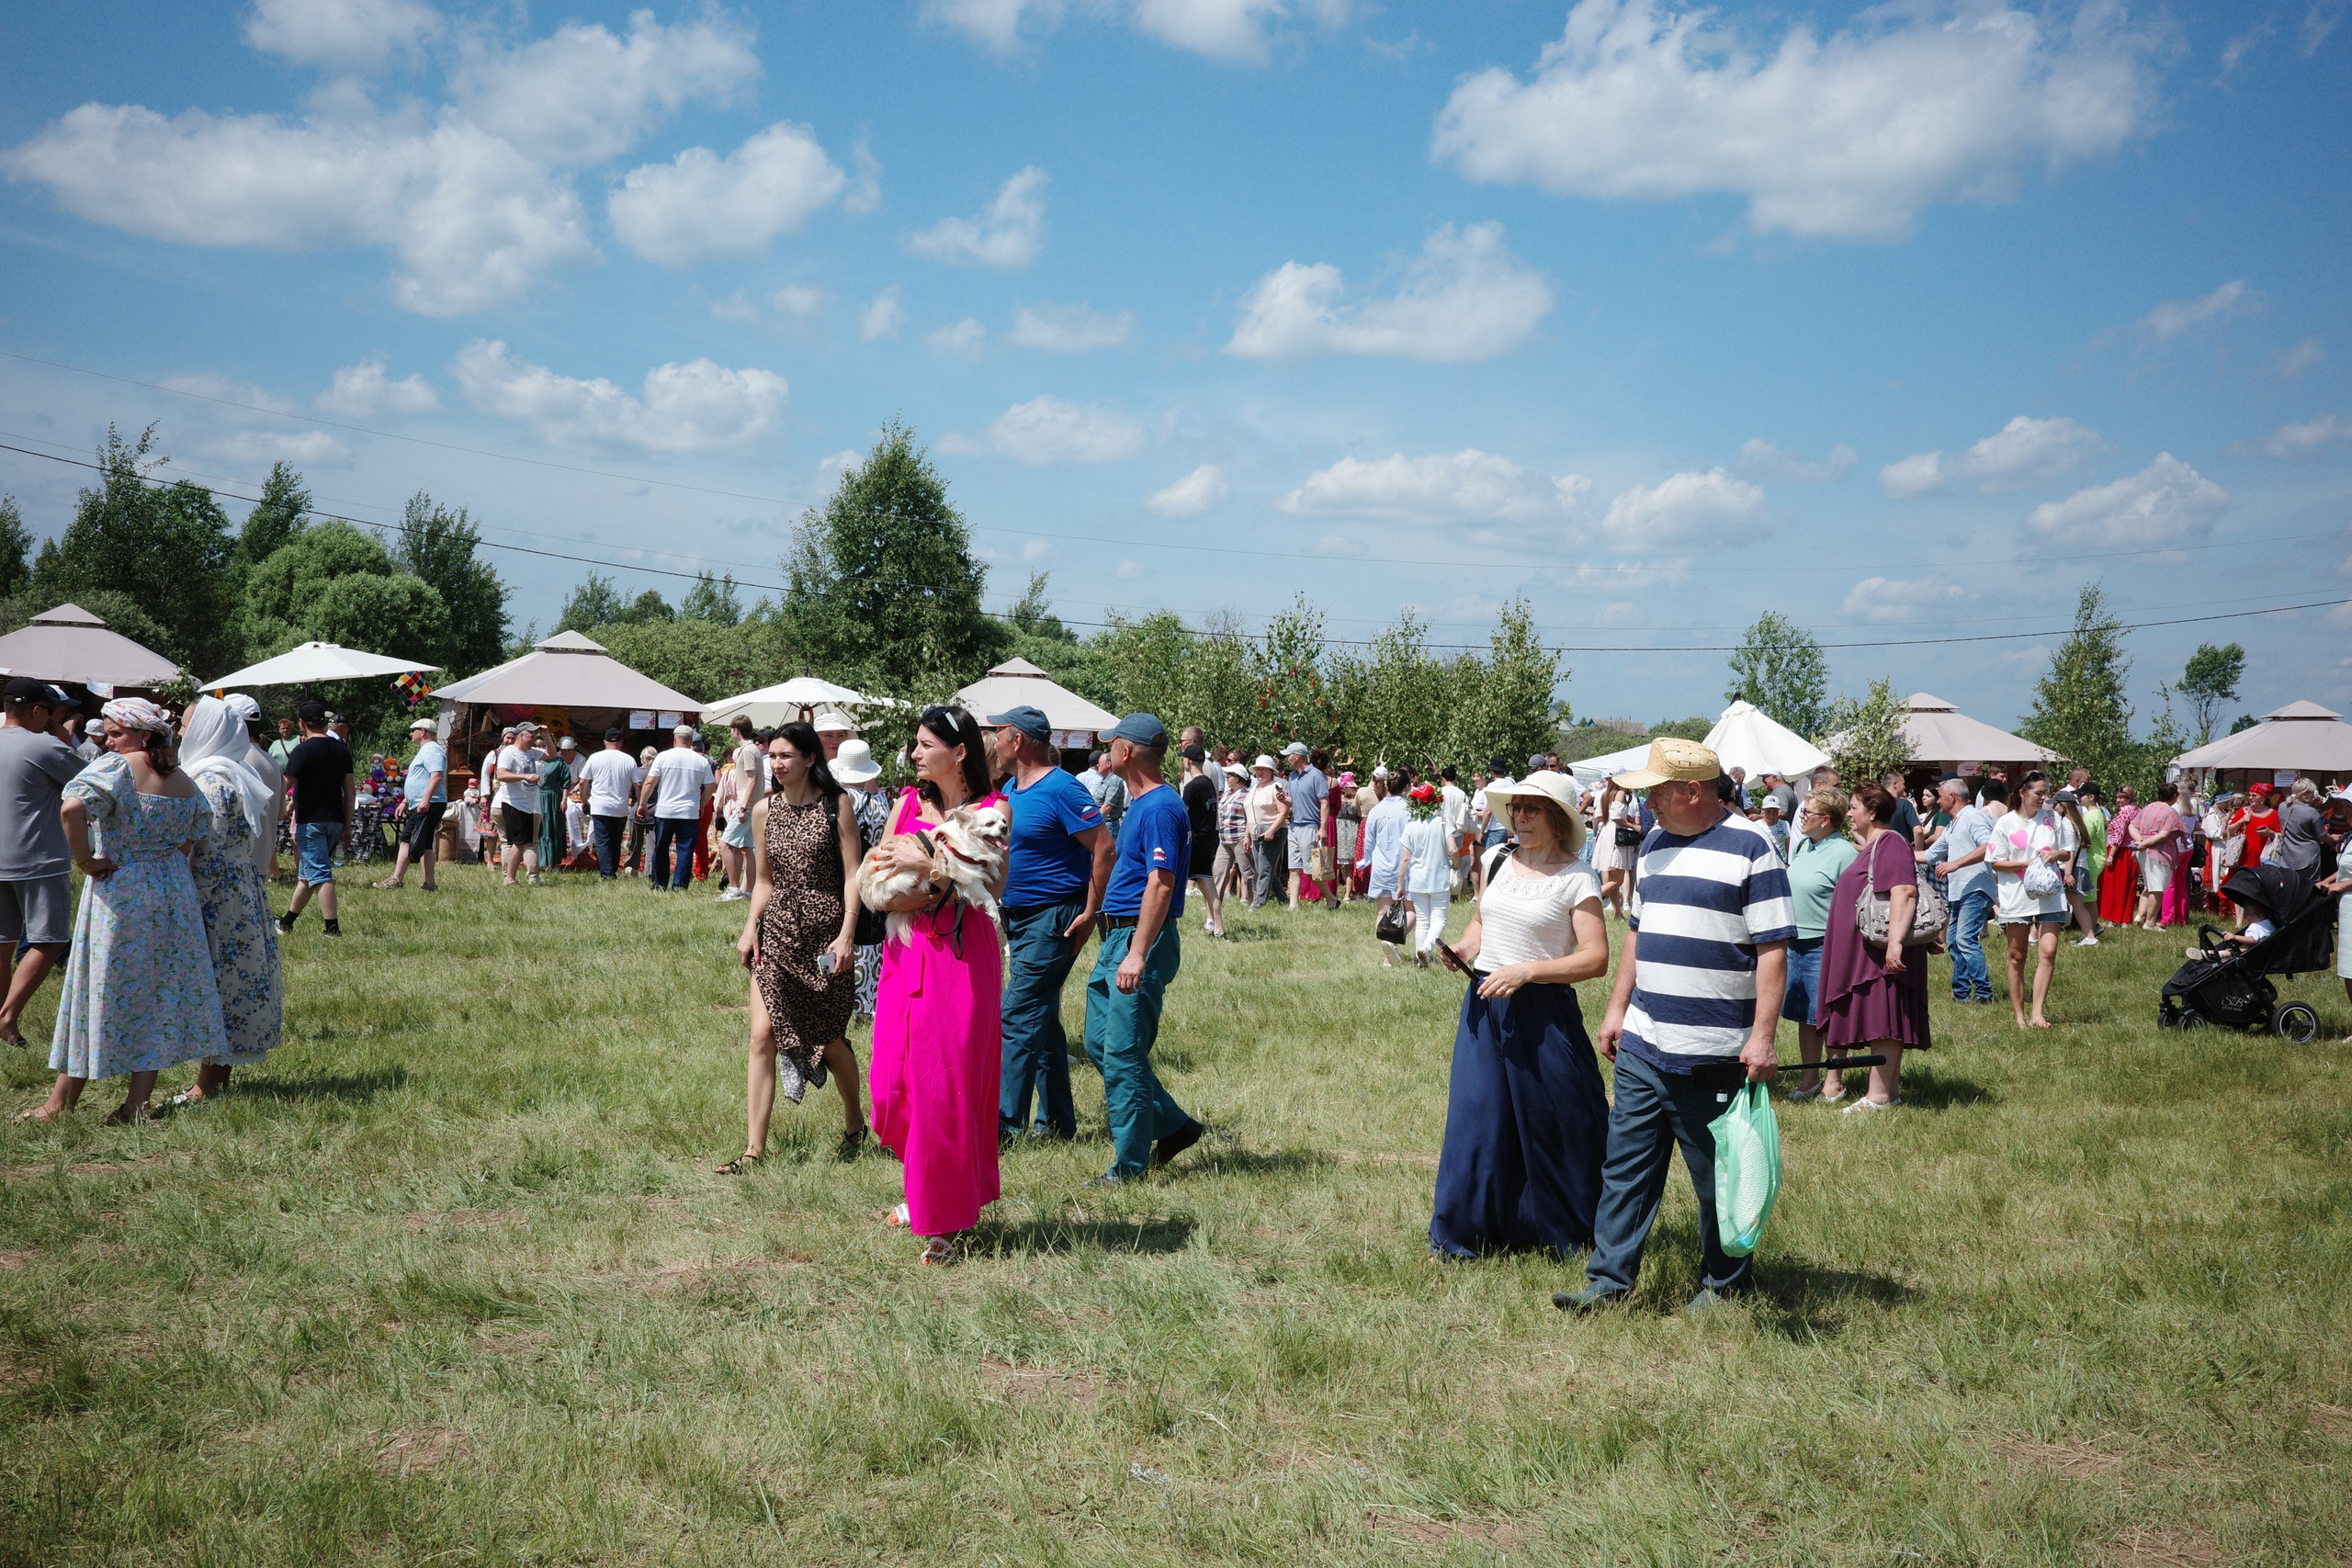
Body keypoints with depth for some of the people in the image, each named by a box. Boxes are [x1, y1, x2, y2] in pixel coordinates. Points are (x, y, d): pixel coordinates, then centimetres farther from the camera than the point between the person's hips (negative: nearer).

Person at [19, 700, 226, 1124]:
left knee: (98, 991, 3)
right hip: (173, 894, 6)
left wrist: (84, 859, -18)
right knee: (159, 994, 8)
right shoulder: (184, 781, 8)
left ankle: (61, 1103, 13)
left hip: (118, 894, -6)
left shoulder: (117, 768, -13)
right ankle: (138, 1102, 10)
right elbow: (192, 837, 14)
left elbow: (73, 807, -29)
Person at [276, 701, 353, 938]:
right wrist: (347, 825, 12)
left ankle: (332, 927, -13)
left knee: (319, 874, -7)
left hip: (311, 819, -7)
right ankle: (287, 922, 27)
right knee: (306, 874, 16)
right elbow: (350, 789, 8)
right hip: (335, 819, 7)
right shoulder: (342, 749, 8)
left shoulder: (304, 750, -11)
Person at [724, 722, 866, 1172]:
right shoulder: (764, 810, 7)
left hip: (824, 931, -3)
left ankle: (854, 1122, 33)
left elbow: (852, 874, -7)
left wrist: (846, 935, -16)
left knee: (829, 1039, 7)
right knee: (763, 1035, -7)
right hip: (776, 931, 3)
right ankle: (754, 1148, -5)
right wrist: (750, 928, 0)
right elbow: (763, 881, 14)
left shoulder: (835, 805, -5)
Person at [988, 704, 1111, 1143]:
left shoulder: (1061, 789, -16)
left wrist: (1090, 914, -19)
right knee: (1043, 1020, 13)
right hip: (1018, 919, 9)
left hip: (1052, 920, -9)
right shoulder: (1011, 789, 11)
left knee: (1019, 1017, -11)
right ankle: (1057, 1120, 20)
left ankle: (1004, 1120, -9)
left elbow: (1104, 849, -19)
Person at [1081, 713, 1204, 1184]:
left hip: (1141, 940, -10)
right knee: (1099, 1043, 13)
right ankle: (1173, 1126, 21)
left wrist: (1138, 953, -29)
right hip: (1116, 937, 10)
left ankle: (1131, 1165, 0)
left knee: (1122, 1054, -7)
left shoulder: (1161, 808, -16)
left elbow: (1160, 884, -24)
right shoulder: (1138, 804, 15)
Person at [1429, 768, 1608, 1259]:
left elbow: (1596, 959, -13)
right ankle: (1465, 1231, 19)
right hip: (1483, 1005, 5)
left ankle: (1571, 1233, 20)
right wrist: (1464, 950, 1)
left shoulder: (1576, 879, -9)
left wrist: (1526, 970, -20)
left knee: (1552, 1121, 3)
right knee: (1476, 1116, 7)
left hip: (1542, 1012, -5)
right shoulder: (1498, 860, 7)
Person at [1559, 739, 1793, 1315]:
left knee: (1718, 1177, 8)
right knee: (1625, 1167, 7)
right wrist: (1617, 1008, 16)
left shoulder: (1749, 849, -10)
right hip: (1641, 1047, 6)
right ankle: (1609, 1279, 12)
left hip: (1712, 1054, -6)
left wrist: (1762, 1036, -18)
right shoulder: (1655, 844, 12)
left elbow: (1773, 949, -12)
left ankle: (1724, 1281, 23)